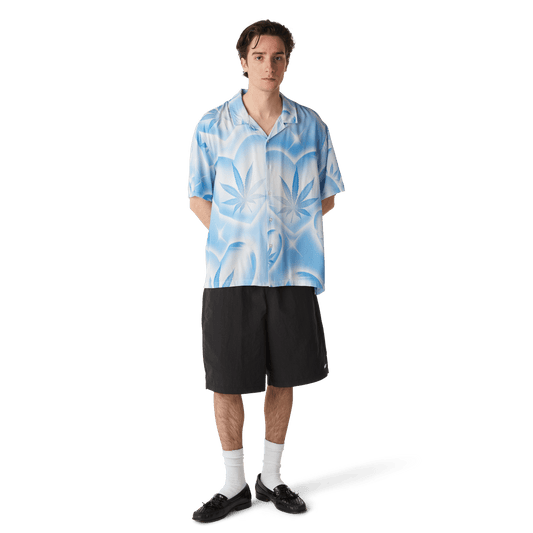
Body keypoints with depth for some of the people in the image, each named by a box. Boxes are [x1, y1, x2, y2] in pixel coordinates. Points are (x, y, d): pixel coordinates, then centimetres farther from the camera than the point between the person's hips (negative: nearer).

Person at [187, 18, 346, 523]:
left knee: (284, 379, 10)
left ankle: (271, 478, 29)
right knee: (225, 382, 2)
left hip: (294, 272, 1)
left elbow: (327, 196, 13)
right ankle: (235, 485, 21)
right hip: (231, 273, -1)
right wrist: (234, 240, -1)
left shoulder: (311, 126, 5)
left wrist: (290, 233, 2)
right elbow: (198, 198, 9)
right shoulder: (212, 126, 2)